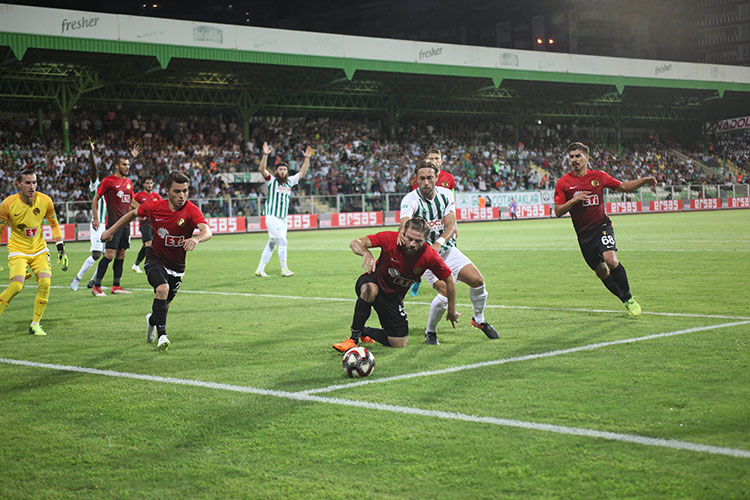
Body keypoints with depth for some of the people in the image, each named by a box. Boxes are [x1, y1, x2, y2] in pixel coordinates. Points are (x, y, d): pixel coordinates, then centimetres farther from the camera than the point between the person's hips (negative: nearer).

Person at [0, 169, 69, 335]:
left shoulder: (45, 201, -9)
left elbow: (54, 225, 7)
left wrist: (61, 249, 0)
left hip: (39, 250, 3)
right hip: (17, 250, -2)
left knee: (45, 282, -17)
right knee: (16, 286, -24)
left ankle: (35, 324, -3)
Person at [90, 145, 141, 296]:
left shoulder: (128, 182, 14)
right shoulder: (108, 181, -6)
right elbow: (95, 199, -2)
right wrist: (95, 218, -8)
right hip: (113, 222, -7)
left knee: (121, 255, 8)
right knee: (109, 254, -12)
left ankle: (116, 286, 14)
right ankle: (96, 286, -6)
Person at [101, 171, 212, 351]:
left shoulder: (191, 210, -22)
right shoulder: (155, 207, -14)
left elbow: (207, 231, -39)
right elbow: (133, 214, 7)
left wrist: (196, 238, -61)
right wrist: (111, 231, 11)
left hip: (177, 266, 1)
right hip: (155, 260, -1)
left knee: (165, 303, 16)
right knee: (162, 289, -30)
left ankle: (152, 319, 52)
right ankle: (162, 335, -25)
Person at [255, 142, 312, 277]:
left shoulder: (290, 181, 14)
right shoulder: (271, 180, -1)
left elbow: (302, 173, 21)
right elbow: (262, 169, -15)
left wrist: (307, 158, 12)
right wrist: (265, 155, -27)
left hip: (283, 219, 6)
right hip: (272, 217, -6)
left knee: (271, 244, 9)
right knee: (282, 241, -13)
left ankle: (260, 270, 15)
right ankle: (284, 269, -3)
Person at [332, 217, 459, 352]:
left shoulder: (430, 256, -22)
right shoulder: (390, 239, -26)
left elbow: (449, 280, -7)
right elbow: (355, 243, -30)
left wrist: (451, 311, 0)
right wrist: (366, 253, -53)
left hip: (394, 297, 3)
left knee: (400, 344, -4)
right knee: (370, 290, -41)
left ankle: (364, 332, 21)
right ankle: (354, 338, -26)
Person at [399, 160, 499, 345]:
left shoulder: (446, 194, -4)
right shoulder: (410, 200, -16)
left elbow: (451, 226, -12)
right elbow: (405, 222, -36)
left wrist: (439, 243, -32)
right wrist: (402, 232, -61)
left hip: (447, 249, 4)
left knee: (478, 280, -7)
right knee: (446, 292, -23)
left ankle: (479, 319, 20)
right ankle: (430, 332, 0)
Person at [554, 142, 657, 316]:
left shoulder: (598, 176, 3)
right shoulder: (563, 183, -1)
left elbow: (622, 187, 16)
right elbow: (558, 211, -4)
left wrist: (643, 181, 2)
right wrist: (574, 200, -19)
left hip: (602, 226, -1)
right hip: (584, 234, 1)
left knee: (611, 260, -25)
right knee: (601, 272, 2)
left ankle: (629, 299, -9)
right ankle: (625, 300, 22)